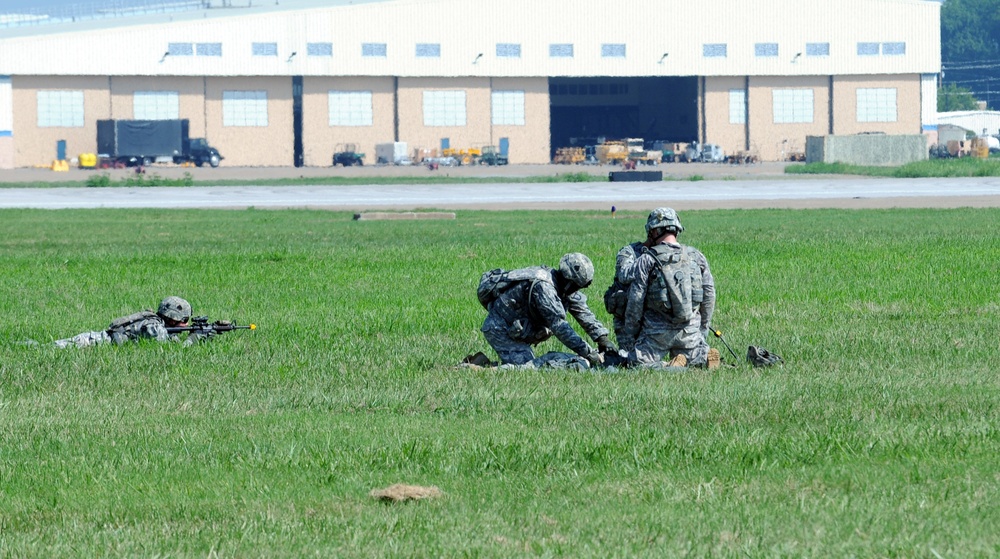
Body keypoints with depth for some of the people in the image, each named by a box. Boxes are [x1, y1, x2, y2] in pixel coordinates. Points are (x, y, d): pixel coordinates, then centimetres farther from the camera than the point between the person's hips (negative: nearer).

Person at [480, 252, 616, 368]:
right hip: (500, 329, -10)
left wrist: (602, 338, -4)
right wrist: (588, 353, -33)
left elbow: (584, 313, 7)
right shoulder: (543, 286, -30)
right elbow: (559, 326, -33)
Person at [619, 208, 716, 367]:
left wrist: (628, 335, 2)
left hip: (657, 330, -4)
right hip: (690, 329, 4)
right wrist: (703, 329, 19)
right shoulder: (697, 257, 7)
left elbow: (635, 300, -5)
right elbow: (709, 294, 10)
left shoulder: (647, 260, -5)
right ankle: (705, 358, -18)